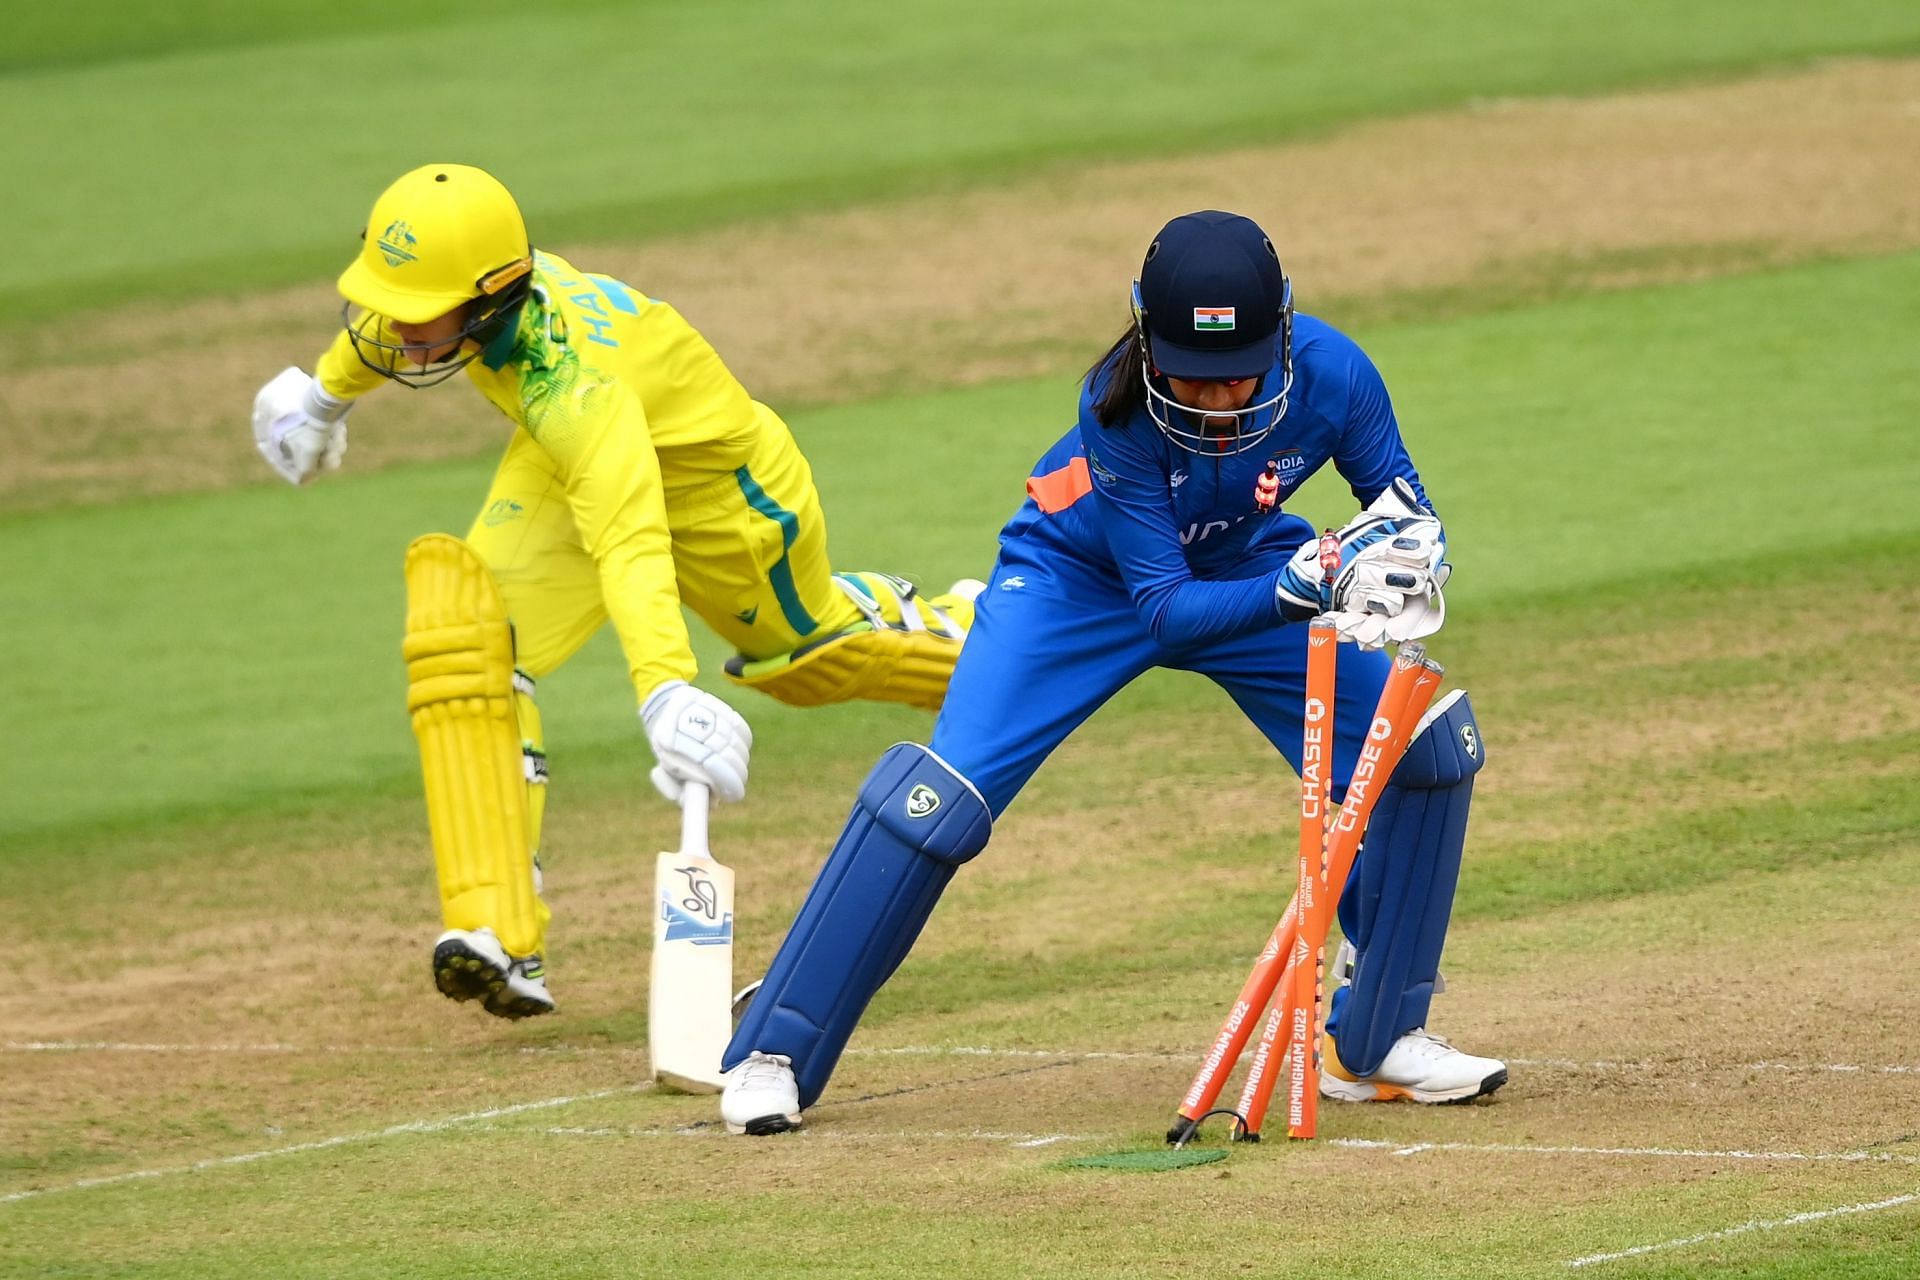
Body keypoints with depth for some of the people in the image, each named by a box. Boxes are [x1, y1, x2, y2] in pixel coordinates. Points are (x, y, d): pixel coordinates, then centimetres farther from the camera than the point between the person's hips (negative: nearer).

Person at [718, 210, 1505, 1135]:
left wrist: (1399, 547, -38)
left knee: (1426, 745, -12)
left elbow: (1401, 503, -14)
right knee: (942, 794, -18)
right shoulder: (1118, 409, -37)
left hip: (1245, 570, 3)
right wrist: (1295, 594, -51)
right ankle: (771, 1056, -7)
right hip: (1084, 575, -3)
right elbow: (1164, 609, -35)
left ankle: (1376, 1040, 5)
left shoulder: (1330, 374, -31)